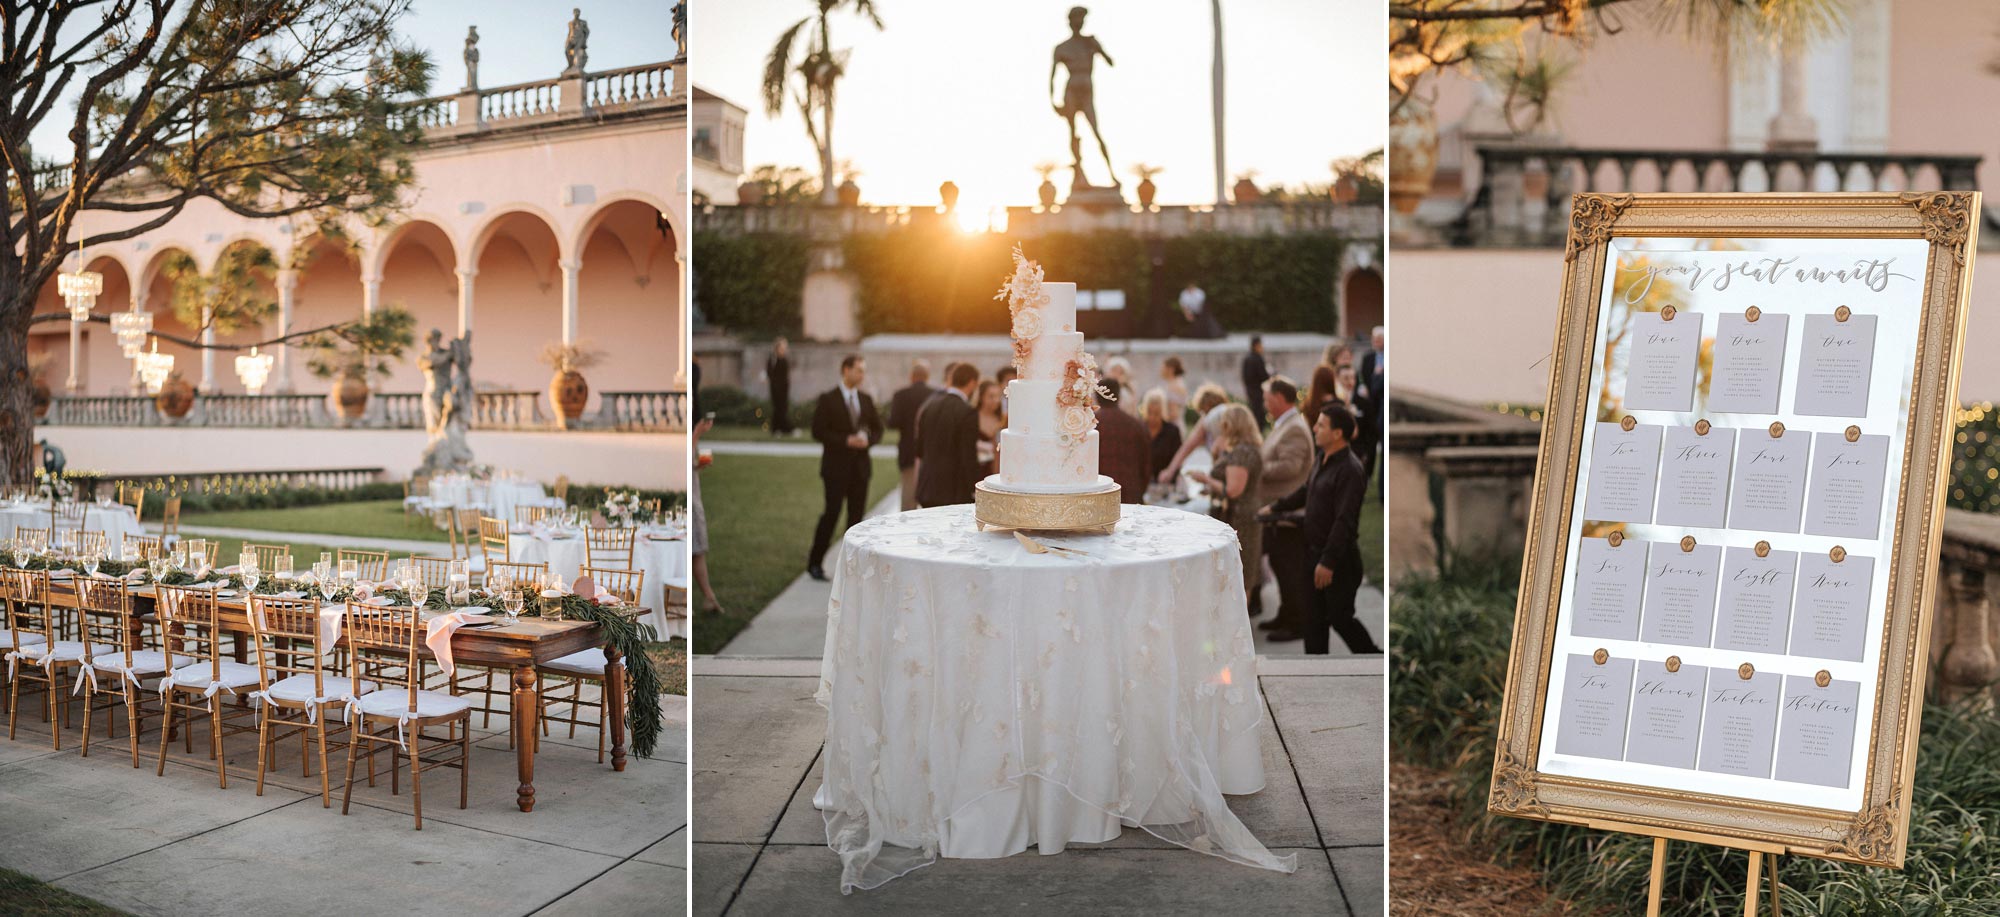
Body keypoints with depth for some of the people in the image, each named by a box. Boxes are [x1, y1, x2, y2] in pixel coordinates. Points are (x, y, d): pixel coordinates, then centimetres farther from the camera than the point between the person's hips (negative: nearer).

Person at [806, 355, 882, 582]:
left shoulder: (866, 399, 10)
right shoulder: (828, 399, -6)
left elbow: (877, 429, 14)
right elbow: (818, 432, -10)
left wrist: (868, 440, -8)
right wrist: (847, 441, -18)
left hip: (860, 465, 5)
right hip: (836, 467, -5)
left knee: (857, 515, 6)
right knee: (832, 513, -6)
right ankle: (814, 563, 6)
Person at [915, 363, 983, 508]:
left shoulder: (929, 405, 6)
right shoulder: (968, 413, -14)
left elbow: (919, 450, 13)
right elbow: (969, 459, -16)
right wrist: (975, 494, -8)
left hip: (927, 490, 7)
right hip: (953, 494, -7)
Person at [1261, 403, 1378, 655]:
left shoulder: (1349, 470, -20)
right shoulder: (1323, 461, 9)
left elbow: (1344, 521, -24)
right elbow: (1306, 491, 27)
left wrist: (1328, 562, -25)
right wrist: (1275, 508, 33)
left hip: (1338, 558, -9)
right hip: (1316, 553, 9)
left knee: (1340, 618, 1)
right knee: (1315, 619, 11)